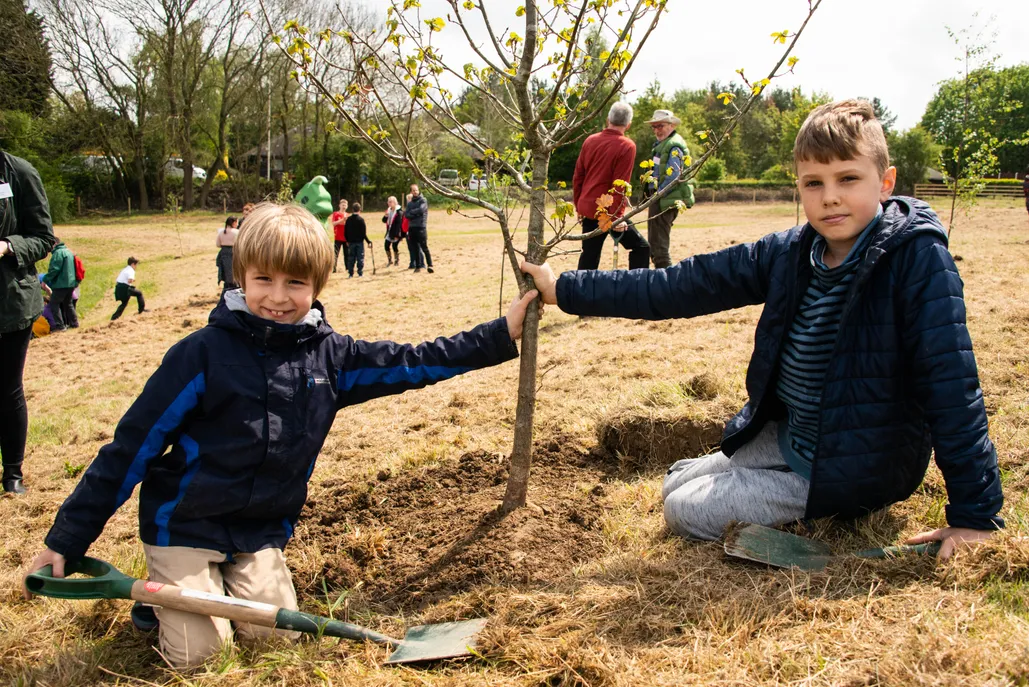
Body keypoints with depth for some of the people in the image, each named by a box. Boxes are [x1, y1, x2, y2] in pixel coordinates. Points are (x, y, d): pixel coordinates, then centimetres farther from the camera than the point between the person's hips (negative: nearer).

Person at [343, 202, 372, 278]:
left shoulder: (348, 219, 2)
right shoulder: (361, 219, -11)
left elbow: (345, 232, 7)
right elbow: (364, 233, -12)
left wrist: (347, 240, 21)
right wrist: (368, 241, -4)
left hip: (351, 242, 4)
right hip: (359, 241, -4)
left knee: (351, 258, 9)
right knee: (360, 257, 3)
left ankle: (350, 273, 9)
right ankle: (360, 273, 3)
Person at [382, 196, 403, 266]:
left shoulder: (398, 212, -14)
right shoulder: (388, 210, 8)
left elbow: (399, 224, -17)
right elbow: (384, 221, 13)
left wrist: (397, 235, -19)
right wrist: (385, 216, -10)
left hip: (395, 233, -7)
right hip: (389, 232, 7)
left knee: (395, 247, -2)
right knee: (386, 245, 6)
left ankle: (397, 261, 16)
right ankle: (390, 260, 22)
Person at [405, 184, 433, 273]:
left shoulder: (423, 200, 1)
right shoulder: (409, 203, 16)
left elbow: (421, 209, -16)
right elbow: (406, 214, 4)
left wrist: (411, 212, -3)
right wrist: (416, 214, -11)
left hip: (421, 227, -5)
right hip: (411, 227, 5)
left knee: (424, 247, -10)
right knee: (415, 249, 7)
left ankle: (429, 265, -11)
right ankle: (418, 266, 12)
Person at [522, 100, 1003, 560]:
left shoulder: (918, 259, -23)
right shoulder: (788, 254, -6)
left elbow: (951, 384, -23)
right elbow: (681, 287, -4)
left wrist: (976, 514, -22)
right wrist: (564, 289, -4)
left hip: (862, 469, -7)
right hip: (787, 437, 7)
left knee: (688, 512, -10)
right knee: (676, 485, 16)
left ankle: (840, 509, 5)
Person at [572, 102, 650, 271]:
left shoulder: (590, 141, 6)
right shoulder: (626, 146, -11)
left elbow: (578, 177, 10)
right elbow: (620, 186, -17)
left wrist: (578, 205, 18)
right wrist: (616, 216, -15)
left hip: (587, 209, 6)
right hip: (608, 212, -6)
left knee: (589, 255, 14)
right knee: (641, 247, 5)